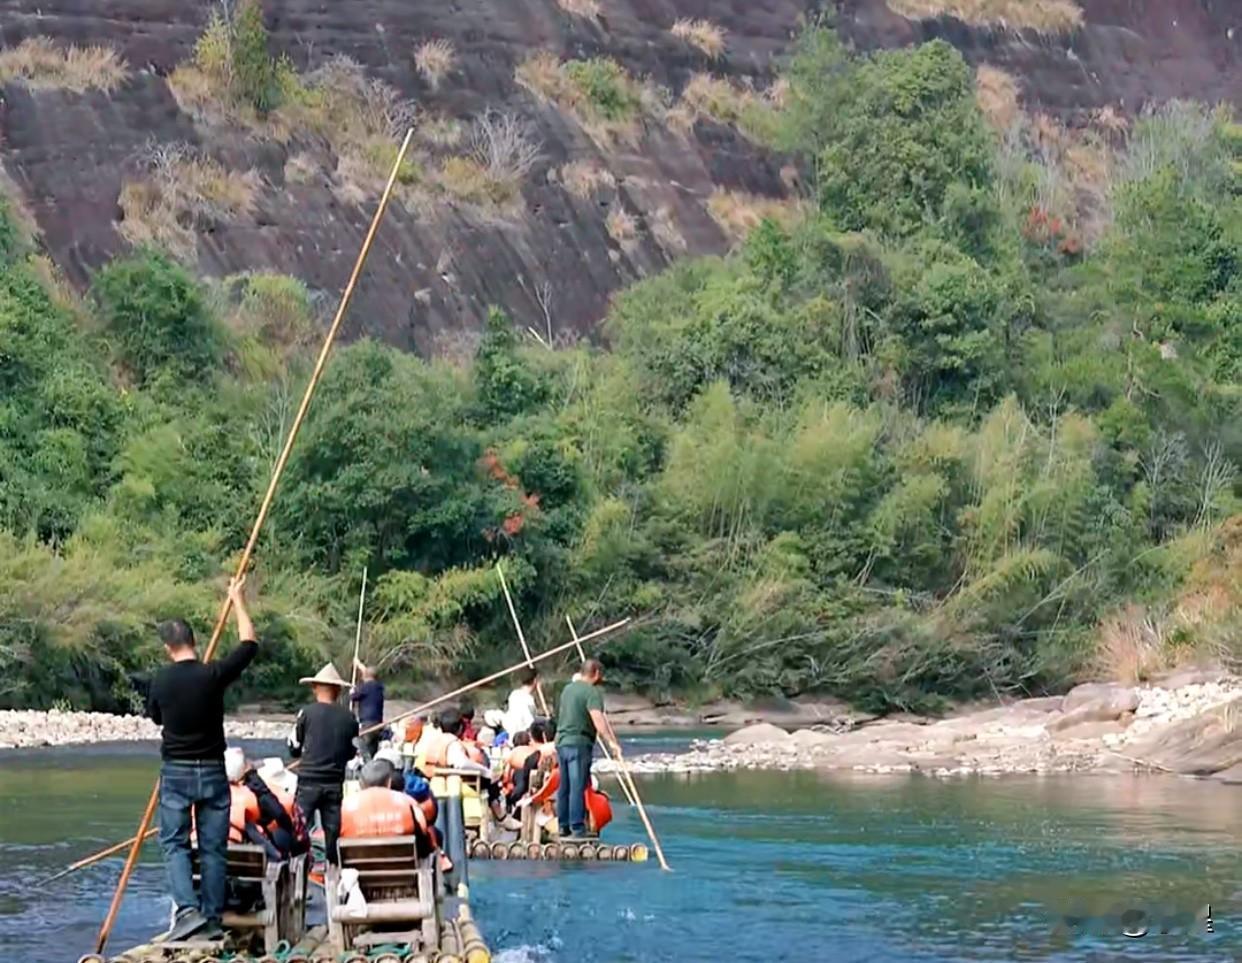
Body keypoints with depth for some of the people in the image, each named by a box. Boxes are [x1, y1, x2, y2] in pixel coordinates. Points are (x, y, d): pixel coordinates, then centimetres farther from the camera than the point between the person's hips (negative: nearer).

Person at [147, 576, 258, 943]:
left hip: (176, 772, 0)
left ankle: (187, 909, -14)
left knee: (174, 843, 4)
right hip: (212, 771, 0)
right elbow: (249, 644, 3)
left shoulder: (161, 681, -6)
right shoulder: (213, 675, -10)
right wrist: (237, 601, 12)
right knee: (213, 847, 7)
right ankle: (213, 919, 8)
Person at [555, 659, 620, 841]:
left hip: (562, 741, 8)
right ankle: (577, 828, -11)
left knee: (564, 787, 13)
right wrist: (610, 741, -30)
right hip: (579, 744, -8)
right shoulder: (592, 692, -11)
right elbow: (597, 718, -24)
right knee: (578, 787, -9)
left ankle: (563, 825, 18)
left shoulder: (568, 689, 17)